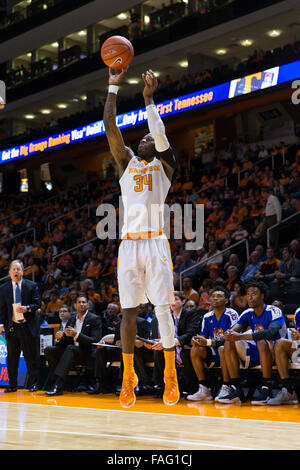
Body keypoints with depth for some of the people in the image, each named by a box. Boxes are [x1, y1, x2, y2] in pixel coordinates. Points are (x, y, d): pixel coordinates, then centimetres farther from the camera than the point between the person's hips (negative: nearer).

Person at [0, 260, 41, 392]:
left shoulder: (31, 286, 4)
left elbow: (38, 303, 1)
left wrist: (27, 308, -18)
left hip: (28, 327, -2)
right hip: (11, 327, 2)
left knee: (31, 356, 1)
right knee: (12, 357, 4)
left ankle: (33, 384, 9)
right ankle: (12, 385, 13)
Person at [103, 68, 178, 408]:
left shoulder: (164, 165, 10)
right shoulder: (127, 162, 17)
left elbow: (160, 134, -8)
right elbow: (110, 127, 7)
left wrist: (149, 97, -7)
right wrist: (113, 87, 4)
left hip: (156, 244, -2)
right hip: (129, 245, 3)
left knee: (163, 310, -4)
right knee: (128, 312, 2)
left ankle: (171, 378, 5)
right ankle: (128, 379, 11)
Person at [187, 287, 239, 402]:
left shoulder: (231, 314, -11)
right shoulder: (207, 317, 7)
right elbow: (203, 336, 8)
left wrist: (208, 342, -28)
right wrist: (196, 340, -19)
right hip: (214, 354, 6)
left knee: (222, 349, -36)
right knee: (195, 350, -15)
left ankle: (226, 388, -29)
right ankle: (204, 390, -17)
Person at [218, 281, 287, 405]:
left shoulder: (273, 311, -13)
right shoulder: (248, 313, 6)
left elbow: (271, 332, -32)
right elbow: (235, 330, -3)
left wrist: (241, 336, -39)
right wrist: (229, 333, -31)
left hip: (273, 353, -6)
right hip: (255, 353, 6)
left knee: (262, 341, -37)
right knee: (229, 342, -13)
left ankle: (266, 389, -30)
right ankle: (235, 389, -17)